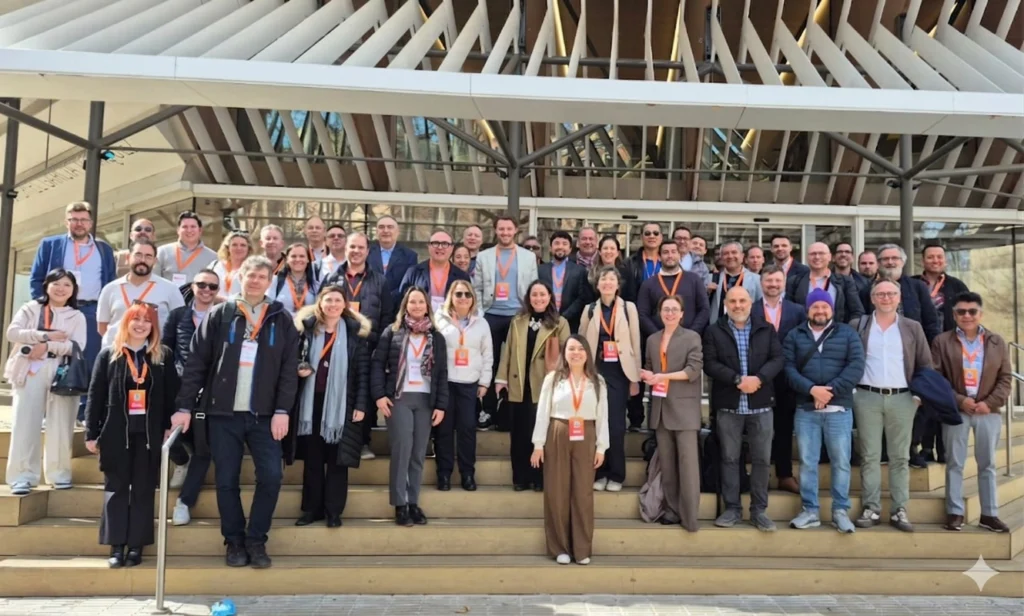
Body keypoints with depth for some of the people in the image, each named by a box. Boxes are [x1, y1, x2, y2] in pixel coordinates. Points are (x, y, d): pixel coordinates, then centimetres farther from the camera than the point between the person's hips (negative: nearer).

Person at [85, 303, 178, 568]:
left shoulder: (163, 355, 5)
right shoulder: (108, 354, 5)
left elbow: (171, 394, 3)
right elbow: (95, 395, 4)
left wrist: (170, 428, -4)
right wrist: (92, 433, -1)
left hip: (150, 433, 0)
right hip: (116, 433, 0)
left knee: (143, 490, 4)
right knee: (116, 489, 4)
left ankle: (136, 546, 10)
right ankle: (116, 547, 9)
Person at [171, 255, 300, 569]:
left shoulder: (282, 319, 4)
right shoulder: (219, 315, 4)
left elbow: (290, 368, 0)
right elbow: (196, 362, 2)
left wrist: (283, 410, -8)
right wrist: (185, 406, -5)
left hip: (264, 414, 0)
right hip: (223, 413, 0)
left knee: (271, 476, -6)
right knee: (226, 480, 4)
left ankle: (256, 540, 11)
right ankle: (234, 541, 20)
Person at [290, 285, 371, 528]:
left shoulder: (356, 333, 1)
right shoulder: (306, 328, 5)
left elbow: (364, 372, -1)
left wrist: (361, 405, -6)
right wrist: (298, 369, -10)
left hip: (342, 404, -2)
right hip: (311, 401, 2)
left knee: (337, 459, 3)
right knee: (312, 458, 8)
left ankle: (334, 511, 11)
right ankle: (311, 508, 18)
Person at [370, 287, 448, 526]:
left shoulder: (437, 337, 11)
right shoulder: (392, 332, 5)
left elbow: (442, 373, 9)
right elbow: (377, 363, 1)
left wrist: (441, 405, 2)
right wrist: (379, 394, -11)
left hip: (426, 400, 3)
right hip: (398, 398, -2)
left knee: (419, 454, 4)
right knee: (402, 450, -8)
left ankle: (413, 502, 13)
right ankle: (400, 504, 1)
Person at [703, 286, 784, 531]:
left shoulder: (767, 330, 9)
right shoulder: (714, 331, 4)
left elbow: (778, 359, 0)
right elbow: (710, 364, -5)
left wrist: (759, 378, -17)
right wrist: (738, 379, -16)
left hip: (761, 404, 1)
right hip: (728, 405, -1)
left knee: (762, 459, 5)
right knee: (730, 458, 5)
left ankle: (759, 510, 15)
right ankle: (732, 508, 15)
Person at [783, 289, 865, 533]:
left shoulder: (847, 333, 7)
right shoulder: (795, 336, 9)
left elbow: (856, 366, -5)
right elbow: (788, 368, -2)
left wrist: (831, 390, -15)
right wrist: (811, 389, -17)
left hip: (839, 409, -1)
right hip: (805, 409, 1)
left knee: (841, 462, 4)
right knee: (807, 462, 5)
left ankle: (841, 511, 15)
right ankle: (810, 511, 13)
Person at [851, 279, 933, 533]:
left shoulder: (913, 328, 9)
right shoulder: (858, 326, 5)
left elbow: (925, 364, 10)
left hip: (902, 398, 1)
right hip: (867, 398, -1)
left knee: (900, 457, 5)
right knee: (869, 456, 2)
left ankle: (899, 511, 11)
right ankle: (871, 509, 7)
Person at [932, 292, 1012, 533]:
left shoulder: (997, 341, 7)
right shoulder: (942, 341, 1)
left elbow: (1005, 377, 5)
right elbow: (936, 377, -3)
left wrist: (991, 402, -8)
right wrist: (959, 400, -13)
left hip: (988, 411, 2)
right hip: (956, 410, -2)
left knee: (987, 464, 9)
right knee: (955, 463, 3)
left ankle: (989, 514, 17)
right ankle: (955, 513, 10)